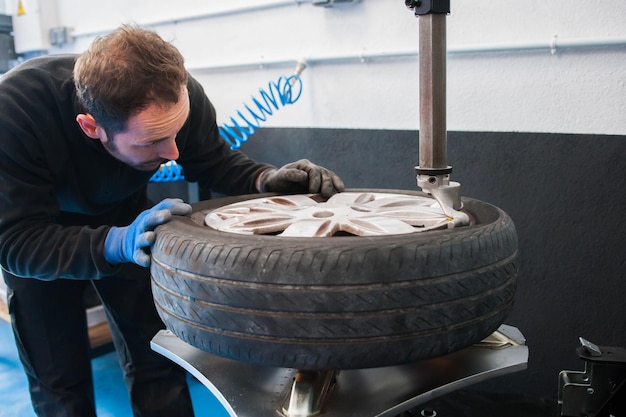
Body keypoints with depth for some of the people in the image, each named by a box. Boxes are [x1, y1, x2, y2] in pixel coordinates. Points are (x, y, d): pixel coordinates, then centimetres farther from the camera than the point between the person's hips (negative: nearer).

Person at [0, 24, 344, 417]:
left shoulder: (177, 95, -30)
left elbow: (214, 161, -11)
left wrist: (265, 179, -31)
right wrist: (115, 244, -49)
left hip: (126, 217, 2)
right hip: (43, 228, -1)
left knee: (156, 356, 0)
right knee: (57, 376, 1)